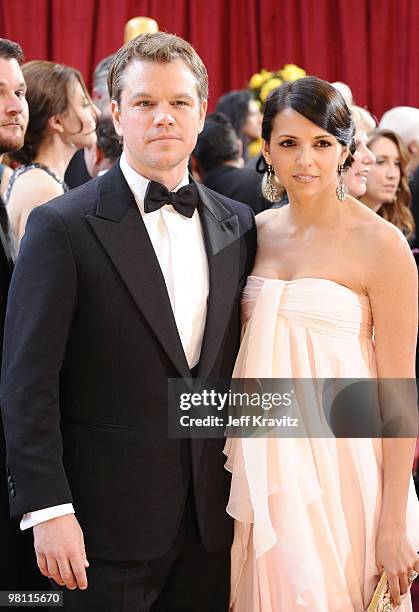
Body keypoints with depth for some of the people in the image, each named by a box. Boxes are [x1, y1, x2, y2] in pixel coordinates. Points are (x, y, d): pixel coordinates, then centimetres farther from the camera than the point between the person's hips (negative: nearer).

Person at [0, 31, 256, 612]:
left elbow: (238, 364, 12)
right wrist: (48, 510, -15)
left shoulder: (238, 225, 8)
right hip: (109, 518, -5)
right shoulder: (62, 226, -8)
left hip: (211, 516, 5)